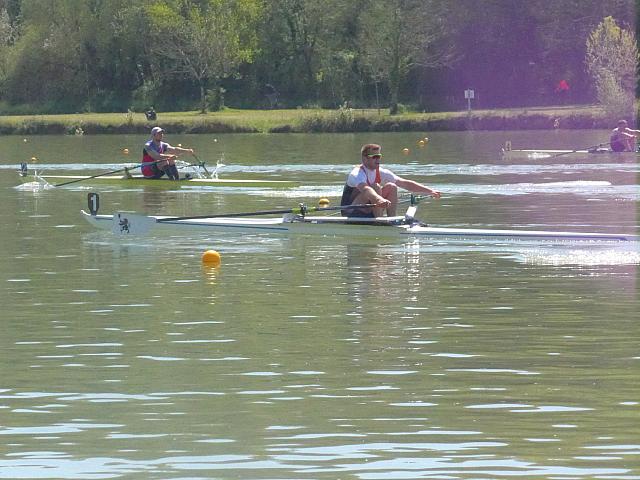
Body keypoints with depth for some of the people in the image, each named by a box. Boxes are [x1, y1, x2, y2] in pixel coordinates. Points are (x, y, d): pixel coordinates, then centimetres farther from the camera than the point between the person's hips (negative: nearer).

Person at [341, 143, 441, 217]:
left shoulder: (381, 173, 2)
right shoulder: (357, 174, -20)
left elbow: (406, 184, 0)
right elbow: (365, 188, -43)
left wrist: (430, 191, -8)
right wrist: (380, 199, -63)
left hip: (369, 214, 7)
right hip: (351, 213, -7)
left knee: (391, 187, -6)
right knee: (375, 187, -27)